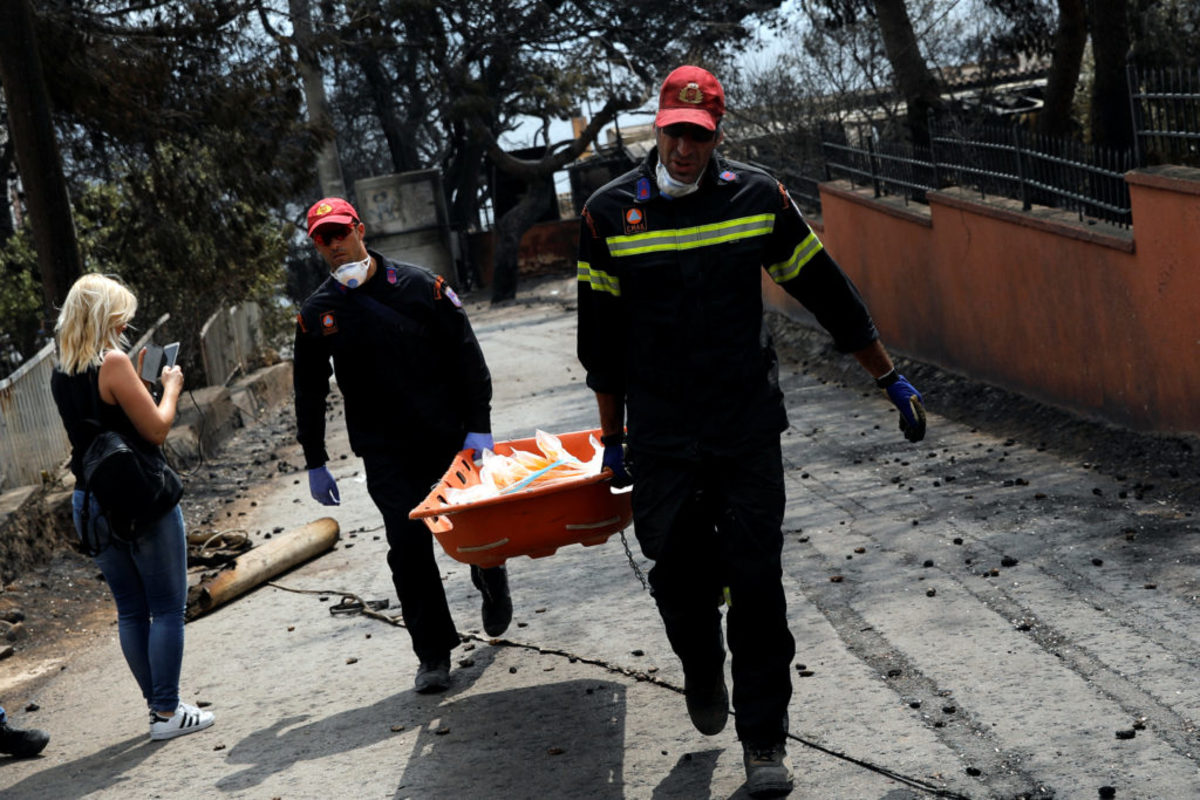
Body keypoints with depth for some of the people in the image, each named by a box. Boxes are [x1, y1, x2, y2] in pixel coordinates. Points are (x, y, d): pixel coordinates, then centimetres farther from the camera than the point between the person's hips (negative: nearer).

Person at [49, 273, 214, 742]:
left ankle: (157, 705, 20)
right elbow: (157, 430, -14)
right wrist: (171, 387, 1)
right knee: (168, 607, 2)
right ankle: (168, 712, 2)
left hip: (92, 502, 7)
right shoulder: (113, 363, -16)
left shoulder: (61, 374, 7)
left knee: (130, 610, 14)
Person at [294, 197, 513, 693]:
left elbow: (467, 356, -3)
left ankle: (492, 586, 43)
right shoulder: (317, 313, 1)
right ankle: (433, 654, 4)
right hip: (385, 452, 1)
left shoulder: (418, 285, -5)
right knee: (408, 545, -6)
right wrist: (314, 463, 9)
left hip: (448, 436, -1)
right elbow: (309, 393, 10)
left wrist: (479, 428, -9)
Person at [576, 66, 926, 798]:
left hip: (750, 428, 0)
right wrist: (613, 439, 9)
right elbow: (603, 339, 5)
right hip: (663, 437, 0)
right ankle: (703, 674, 38)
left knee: (757, 583, -3)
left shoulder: (759, 199, -2)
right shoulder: (611, 214, -3)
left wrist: (892, 380, 12)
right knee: (680, 578, 6)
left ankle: (765, 739, 8)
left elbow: (829, 293, 8)